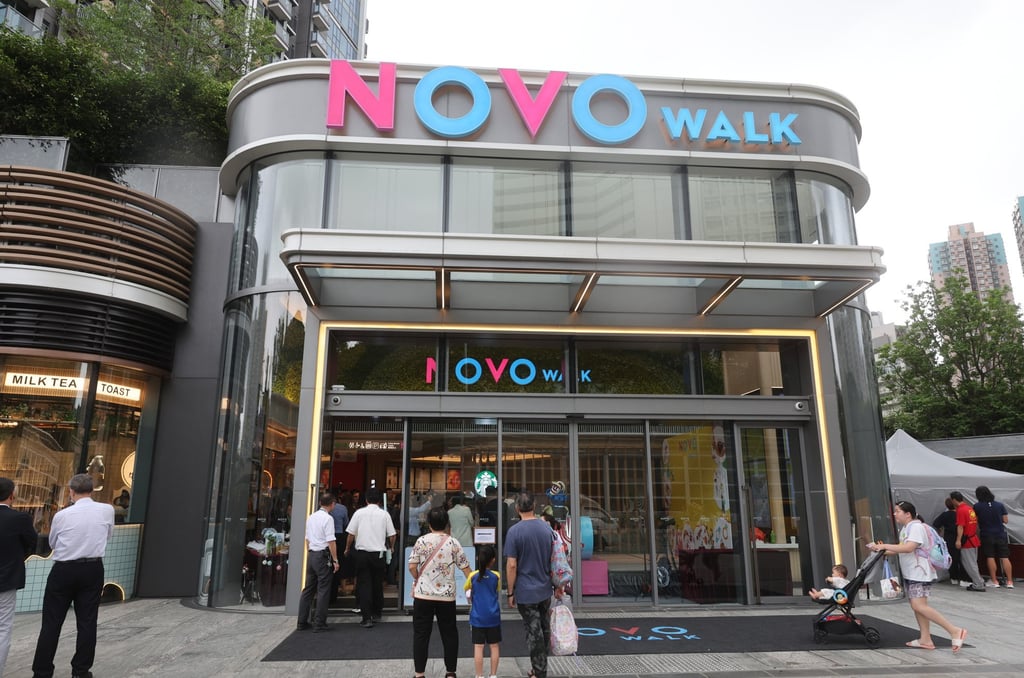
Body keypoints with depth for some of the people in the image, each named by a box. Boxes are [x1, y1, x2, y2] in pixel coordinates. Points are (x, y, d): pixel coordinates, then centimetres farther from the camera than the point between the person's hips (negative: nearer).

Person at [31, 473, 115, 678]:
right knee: (87, 622, 8)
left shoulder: (61, 515, -9)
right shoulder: (107, 510, -6)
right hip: (93, 570, 1)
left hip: (63, 570, -1)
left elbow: (53, 544, 9)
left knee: (51, 623, 9)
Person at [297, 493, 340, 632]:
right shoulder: (328, 518, -12)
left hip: (311, 554, 8)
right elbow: (331, 541, -16)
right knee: (323, 590, 0)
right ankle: (319, 624, 2)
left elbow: (307, 539, 17)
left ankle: (302, 622, 18)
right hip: (323, 555, -8)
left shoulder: (311, 517, 12)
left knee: (308, 589, 14)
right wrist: (335, 560, -12)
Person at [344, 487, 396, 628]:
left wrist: (347, 549, 16)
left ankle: (367, 618, -2)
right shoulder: (384, 514, 0)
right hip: (379, 553, 1)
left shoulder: (359, 512, -2)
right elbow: (392, 535, 4)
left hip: (362, 553, -1)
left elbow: (351, 534, -1)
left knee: (364, 585, 3)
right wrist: (390, 547, 24)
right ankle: (376, 614, 26)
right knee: (377, 584, 15)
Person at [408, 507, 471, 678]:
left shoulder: (421, 541, -5)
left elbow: (412, 567, -7)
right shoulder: (453, 543, -2)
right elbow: (465, 567, 0)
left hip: (423, 594, -1)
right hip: (447, 595, 1)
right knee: (449, 633, 14)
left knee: (421, 634, 8)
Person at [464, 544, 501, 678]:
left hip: (477, 617, 0)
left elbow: (466, 588, 11)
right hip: (493, 617, 1)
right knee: (494, 646, 11)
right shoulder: (496, 576, -6)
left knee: (478, 647, 3)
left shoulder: (473, 575, -6)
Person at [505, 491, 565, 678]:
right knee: (544, 629, 18)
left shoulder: (514, 531, -14)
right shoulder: (547, 528, 0)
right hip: (545, 589, 5)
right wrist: (558, 585, 17)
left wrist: (510, 592, -6)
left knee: (534, 632, 5)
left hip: (525, 592, -5)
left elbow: (511, 565, -15)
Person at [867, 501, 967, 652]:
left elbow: (908, 548, -30)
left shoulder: (916, 527, -18)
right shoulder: (905, 528, 13)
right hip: (910, 573, 10)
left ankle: (954, 630, -9)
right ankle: (925, 639, 14)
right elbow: (903, 548, 16)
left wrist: (884, 546, -29)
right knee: (917, 605, 10)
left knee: (919, 606, -16)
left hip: (920, 573, -10)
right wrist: (885, 551, 4)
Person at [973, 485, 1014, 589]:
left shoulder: (977, 507, -9)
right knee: (1005, 558, 6)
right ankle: (1009, 581, 7)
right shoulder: (1000, 505, -4)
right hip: (1000, 535, 2)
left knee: (990, 557, 6)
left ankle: (994, 581, 9)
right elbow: (1006, 520, 2)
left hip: (987, 536, -2)